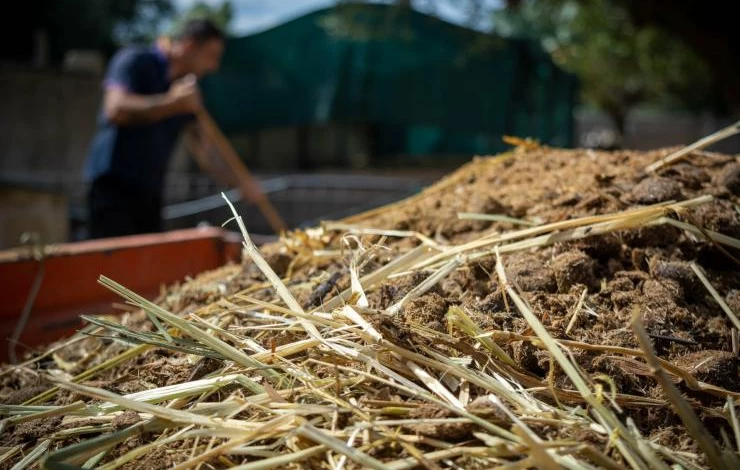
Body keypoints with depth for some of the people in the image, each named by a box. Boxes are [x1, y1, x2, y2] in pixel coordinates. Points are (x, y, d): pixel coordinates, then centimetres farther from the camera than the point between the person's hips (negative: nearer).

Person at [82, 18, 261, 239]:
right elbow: (116, 109, -22)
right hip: (113, 183, -7)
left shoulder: (188, 92, 14)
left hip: (151, 190, 8)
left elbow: (202, 147, 15)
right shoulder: (135, 60, -6)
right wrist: (172, 103, -20)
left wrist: (238, 181, 5)